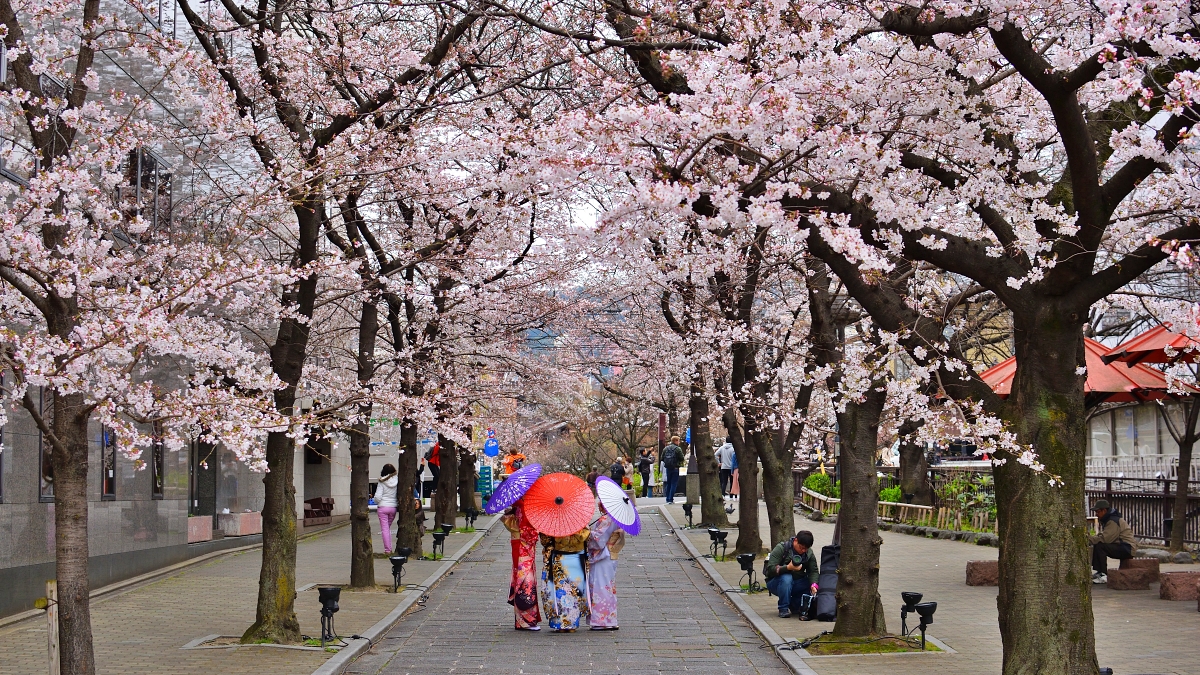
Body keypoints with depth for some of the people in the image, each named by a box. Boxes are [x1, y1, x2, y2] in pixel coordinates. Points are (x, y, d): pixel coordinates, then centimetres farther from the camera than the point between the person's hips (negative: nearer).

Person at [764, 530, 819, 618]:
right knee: (786, 578, -37)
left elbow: (813, 571, -9)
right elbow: (770, 569, -25)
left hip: (797, 583, 5)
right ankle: (783, 609, -25)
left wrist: (814, 585, -30)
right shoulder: (781, 548, -17)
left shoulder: (809, 553, -1)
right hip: (775, 583, -5)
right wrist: (788, 568, -40)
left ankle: (793, 604, 2)